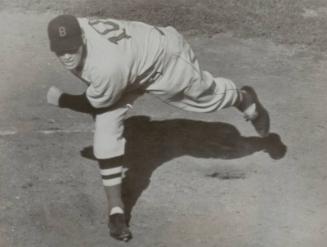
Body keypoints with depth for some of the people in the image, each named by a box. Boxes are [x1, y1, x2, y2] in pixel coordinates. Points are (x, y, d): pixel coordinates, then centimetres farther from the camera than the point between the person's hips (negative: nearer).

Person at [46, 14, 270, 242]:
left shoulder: (106, 66, -46)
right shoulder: (71, 31, -25)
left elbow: (93, 105, -24)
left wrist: (60, 100, -12)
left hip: (162, 54, -6)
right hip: (131, 61, 6)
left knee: (204, 94, 21)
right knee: (106, 125, -10)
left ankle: (245, 99, 57)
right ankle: (115, 208, 0)